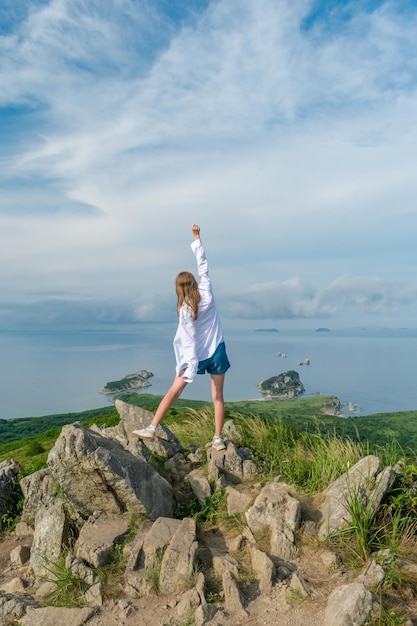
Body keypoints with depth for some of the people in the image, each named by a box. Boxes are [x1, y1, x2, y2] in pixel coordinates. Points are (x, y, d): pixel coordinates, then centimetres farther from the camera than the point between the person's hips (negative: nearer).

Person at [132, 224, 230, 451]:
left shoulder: (185, 310, -13)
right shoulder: (207, 294, -8)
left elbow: (188, 340, -18)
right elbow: (202, 264, 0)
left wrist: (188, 364, -17)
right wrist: (197, 237, 5)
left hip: (196, 355, -2)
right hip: (216, 351, 2)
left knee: (174, 390, 6)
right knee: (217, 397, 7)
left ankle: (151, 428, 8)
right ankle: (218, 439, 10)